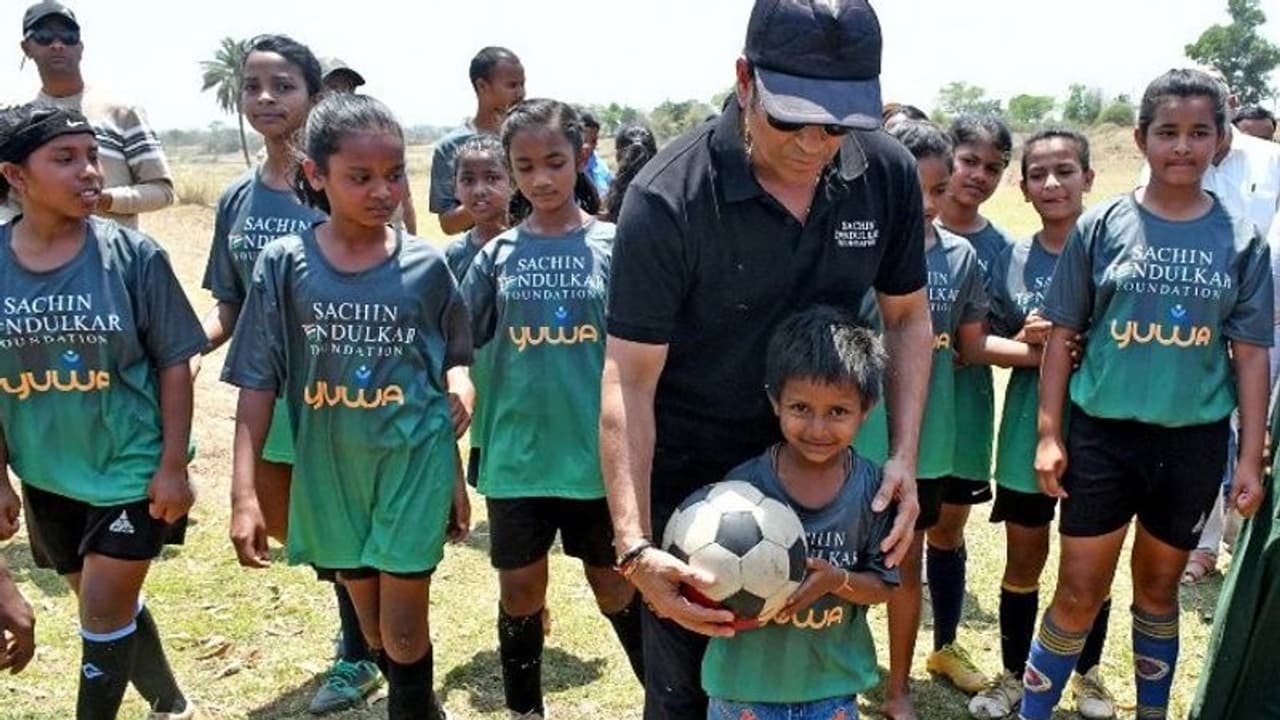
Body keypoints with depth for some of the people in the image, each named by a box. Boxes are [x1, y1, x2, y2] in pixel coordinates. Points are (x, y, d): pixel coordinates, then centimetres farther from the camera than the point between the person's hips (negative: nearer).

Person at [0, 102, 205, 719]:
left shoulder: (132, 254, -14)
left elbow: (173, 363, -9)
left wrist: (173, 466, -10)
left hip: (133, 468, -4)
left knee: (104, 610, 0)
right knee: (109, 604, 18)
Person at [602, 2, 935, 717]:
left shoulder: (888, 173, -11)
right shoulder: (668, 200, -24)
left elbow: (908, 315, 2)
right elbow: (630, 379, -23)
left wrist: (904, 457, -9)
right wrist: (634, 544, -31)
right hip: (688, 474, -3)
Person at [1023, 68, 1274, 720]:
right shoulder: (1102, 226, -4)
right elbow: (1061, 335, -2)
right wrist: (1048, 434, -6)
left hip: (1194, 441, 2)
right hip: (1102, 434, -2)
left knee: (1158, 587, 18)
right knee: (1079, 594, 2)